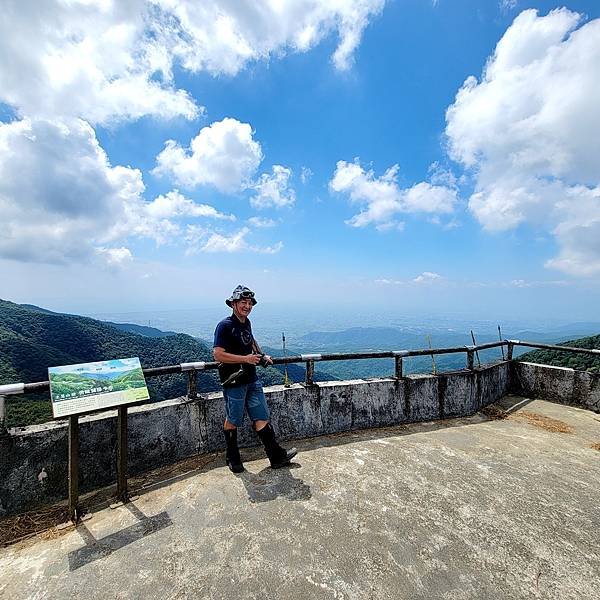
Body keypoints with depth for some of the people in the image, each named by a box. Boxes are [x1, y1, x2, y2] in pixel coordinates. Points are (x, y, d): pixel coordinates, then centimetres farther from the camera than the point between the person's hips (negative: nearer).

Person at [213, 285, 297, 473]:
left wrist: (261, 355, 18)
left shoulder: (246, 322, 9)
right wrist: (245, 359, -23)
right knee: (232, 421, 11)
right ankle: (232, 459, 31)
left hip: (252, 379, 7)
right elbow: (218, 354, -22)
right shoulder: (225, 326, -15)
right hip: (234, 382, -7)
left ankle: (277, 457, 19)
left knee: (261, 418, 11)